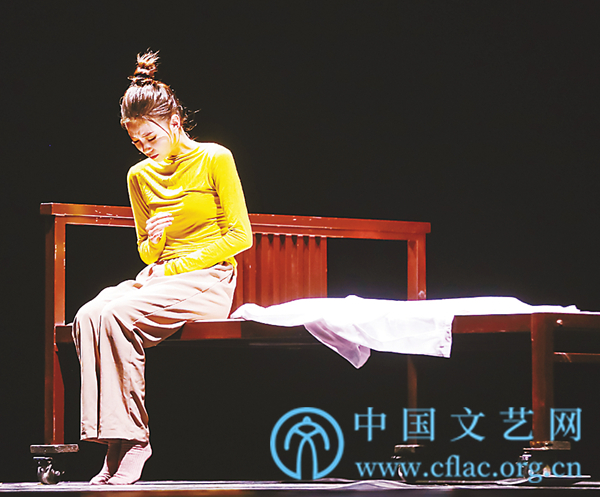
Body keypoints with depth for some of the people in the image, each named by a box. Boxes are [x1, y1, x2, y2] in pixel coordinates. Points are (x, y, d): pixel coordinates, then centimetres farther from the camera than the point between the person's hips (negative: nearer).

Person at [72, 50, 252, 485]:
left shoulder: (214, 160, -1)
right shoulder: (140, 176, 15)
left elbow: (240, 237, -4)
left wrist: (173, 267, -10)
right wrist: (153, 243, -4)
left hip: (208, 281, -5)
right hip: (160, 279, 6)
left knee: (117, 315, -33)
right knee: (88, 316, -28)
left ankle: (133, 438, -28)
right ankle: (116, 445, -33)